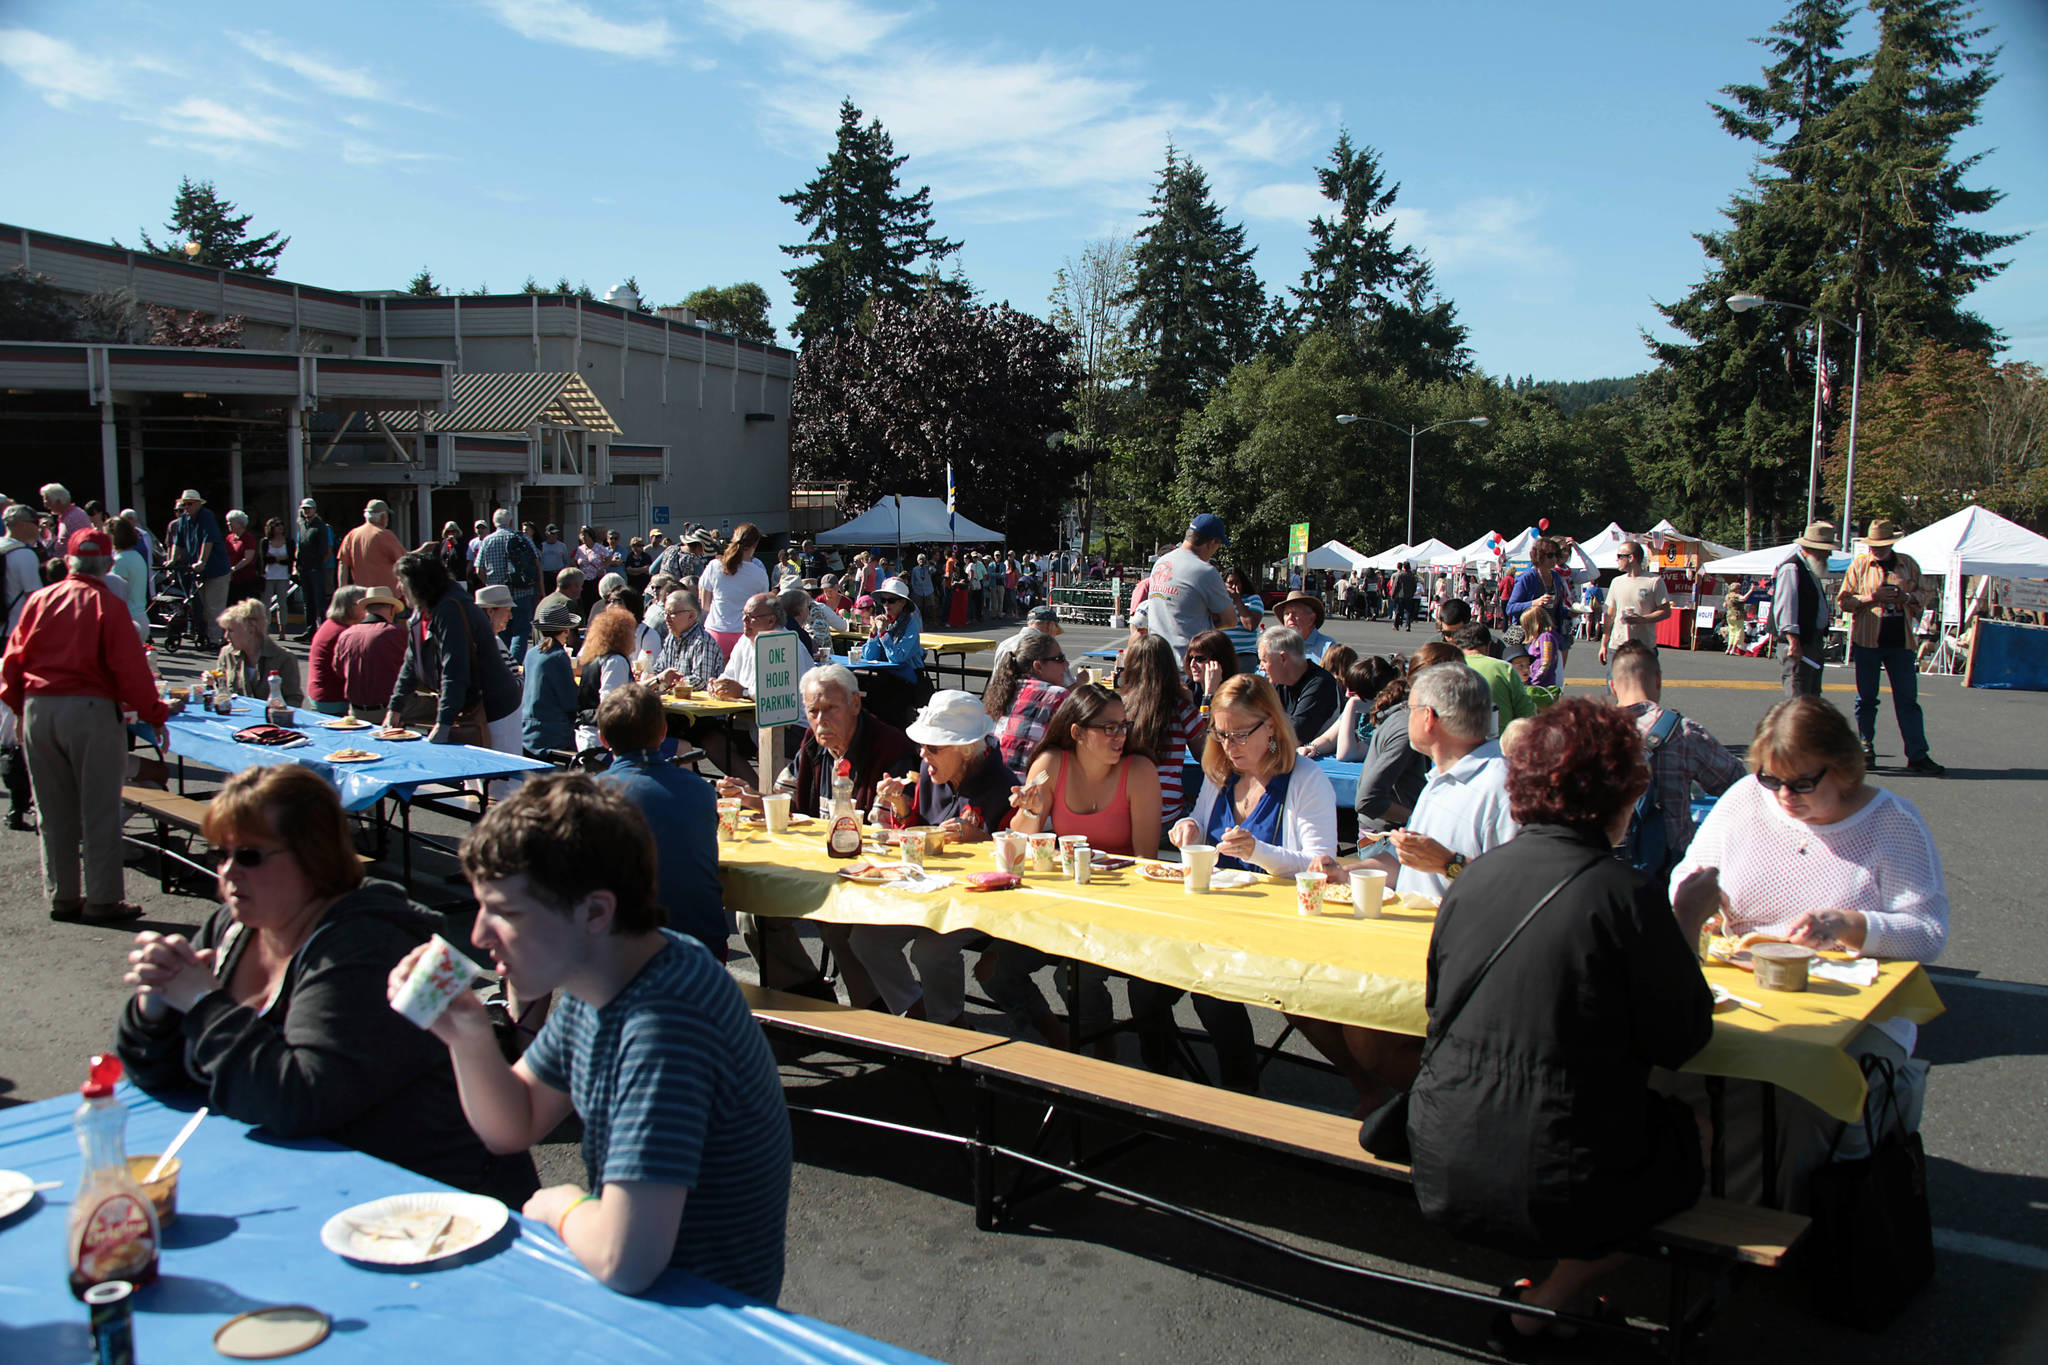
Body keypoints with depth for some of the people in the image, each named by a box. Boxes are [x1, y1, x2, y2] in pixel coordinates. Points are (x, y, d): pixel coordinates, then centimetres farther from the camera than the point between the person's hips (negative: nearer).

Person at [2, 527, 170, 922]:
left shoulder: (39, 600, 4)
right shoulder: (107, 605, -9)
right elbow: (130, 669, -11)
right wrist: (154, 715, -3)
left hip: (36, 710, 5)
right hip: (90, 711, -5)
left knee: (53, 812, 14)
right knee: (99, 810, 2)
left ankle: (62, 897, 22)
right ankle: (102, 900, 5)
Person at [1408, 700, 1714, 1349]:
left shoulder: (1476, 875, 1)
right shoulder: (1626, 896, -16)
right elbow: (1682, 1039, -5)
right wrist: (1688, 929, 10)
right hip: (1554, 1193, -6)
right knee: (1696, 1127, 22)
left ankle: (1537, 1293, 17)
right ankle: (1538, 1308, 15)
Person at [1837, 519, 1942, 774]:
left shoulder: (1907, 563, 9)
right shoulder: (1859, 564, 3)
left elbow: (1927, 593, 13)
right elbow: (1843, 600, 1)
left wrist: (1905, 597, -8)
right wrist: (1872, 598, -15)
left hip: (1901, 642, 1)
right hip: (1867, 640, -1)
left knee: (1908, 700, 1)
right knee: (1866, 699, 6)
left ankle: (1918, 755, 2)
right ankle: (1866, 749, 18)